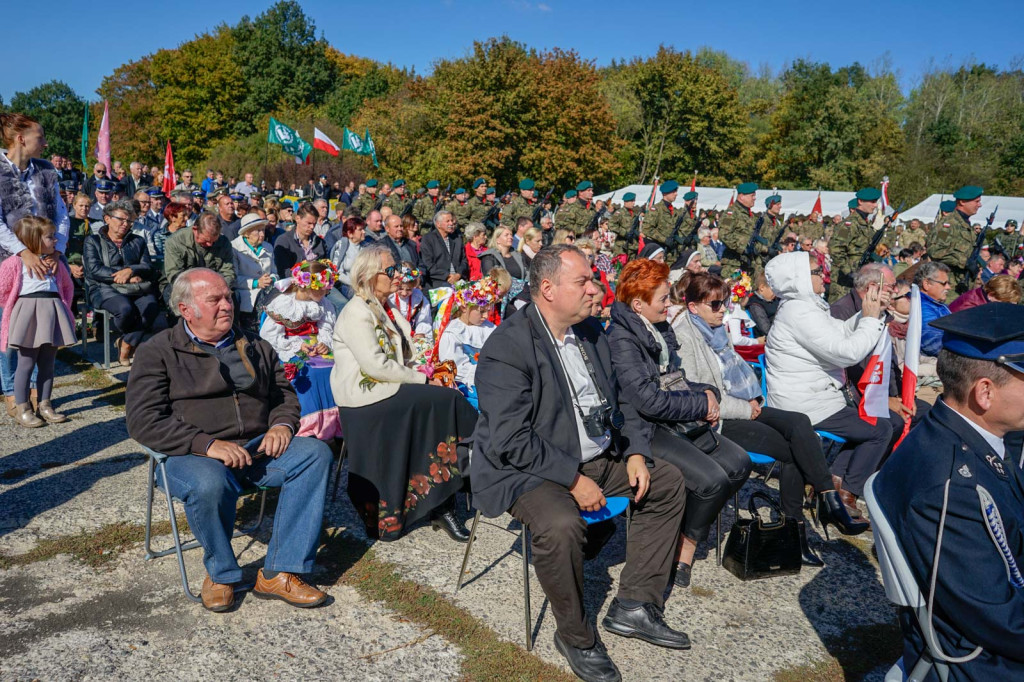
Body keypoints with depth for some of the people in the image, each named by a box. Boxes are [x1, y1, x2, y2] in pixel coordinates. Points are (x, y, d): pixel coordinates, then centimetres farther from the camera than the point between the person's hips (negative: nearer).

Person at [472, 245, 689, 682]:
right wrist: (572, 479, -24)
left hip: (598, 458, 9)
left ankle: (635, 605, 12)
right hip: (527, 468, -8)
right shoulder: (507, 346, -20)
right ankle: (575, 637, -7)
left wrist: (636, 453, -1)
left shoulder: (590, 333, 6)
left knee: (669, 482, 7)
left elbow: (619, 400, 15)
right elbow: (510, 439, -25)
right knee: (560, 526, -35)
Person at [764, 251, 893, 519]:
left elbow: (843, 332, 13)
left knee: (867, 418, 25)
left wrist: (871, 311, -1)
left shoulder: (802, 306, 11)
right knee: (881, 429, 2)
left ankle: (834, 479, 20)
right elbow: (848, 352, -26)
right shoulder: (800, 312, -23)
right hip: (807, 408, -11)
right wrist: (871, 319, -14)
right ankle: (846, 494, 10)